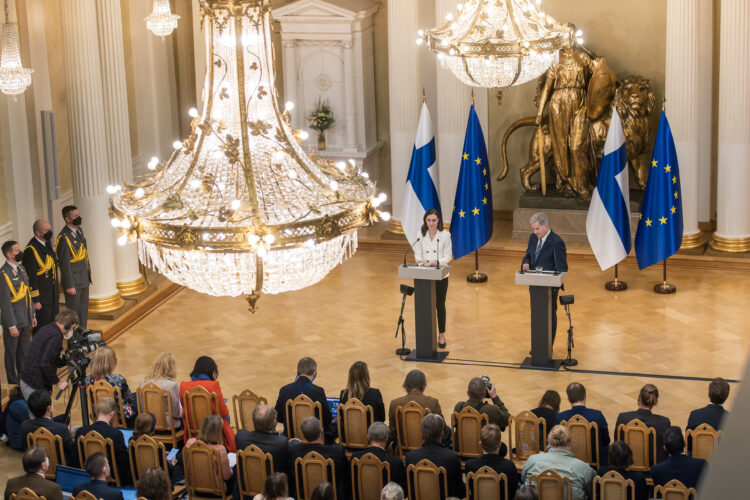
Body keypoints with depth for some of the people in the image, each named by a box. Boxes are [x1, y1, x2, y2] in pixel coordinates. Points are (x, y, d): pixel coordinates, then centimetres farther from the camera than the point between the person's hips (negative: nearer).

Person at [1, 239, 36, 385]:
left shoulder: (21, 268, 8)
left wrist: (32, 315, 16)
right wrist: (12, 326, -19)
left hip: (26, 320, 8)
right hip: (13, 320, -8)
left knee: (24, 351, 18)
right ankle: (13, 381, 20)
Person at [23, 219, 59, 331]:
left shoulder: (48, 243, 7)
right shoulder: (31, 250, -20)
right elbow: (30, 277, -19)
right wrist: (35, 300, -18)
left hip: (53, 295, 9)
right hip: (41, 298, -9)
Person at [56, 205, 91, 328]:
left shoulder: (79, 230, 6)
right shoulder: (64, 237, -22)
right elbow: (65, 264, -20)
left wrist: (88, 270, 18)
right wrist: (69, 286, -18)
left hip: (84, 280, 9)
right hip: (74, 282, -9)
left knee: (83, 311, 18)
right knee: (74, 312, 1)